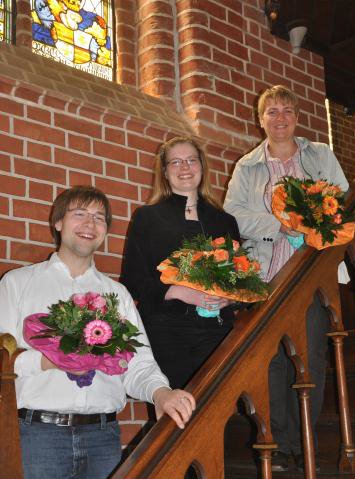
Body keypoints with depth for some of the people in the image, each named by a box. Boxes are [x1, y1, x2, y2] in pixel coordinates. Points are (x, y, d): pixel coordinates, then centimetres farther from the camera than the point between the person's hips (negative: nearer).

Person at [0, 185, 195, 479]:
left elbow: (138, 364, 8)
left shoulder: (117, 293, 17)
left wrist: (160, 391, -13)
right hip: (38, 432, -2)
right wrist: (46, 360, -18)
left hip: (103, 434, 3)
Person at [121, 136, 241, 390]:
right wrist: (178, 291, -12)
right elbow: (133, 280, 2)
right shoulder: (147, 217, 10)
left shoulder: (224, 221, 18)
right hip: (164, 331, -2)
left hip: (217, 330, 2)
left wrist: (229, 297, -4)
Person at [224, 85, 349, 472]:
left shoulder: (321, 155, 15)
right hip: (267, 275, 0)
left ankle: (306, 444, 11)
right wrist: (278, 225, -13)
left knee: (312, 355, -1)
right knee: (273, 357, 0)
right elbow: (234, 214, 0)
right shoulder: (247, 167, 13)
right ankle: (281, 444, 11)